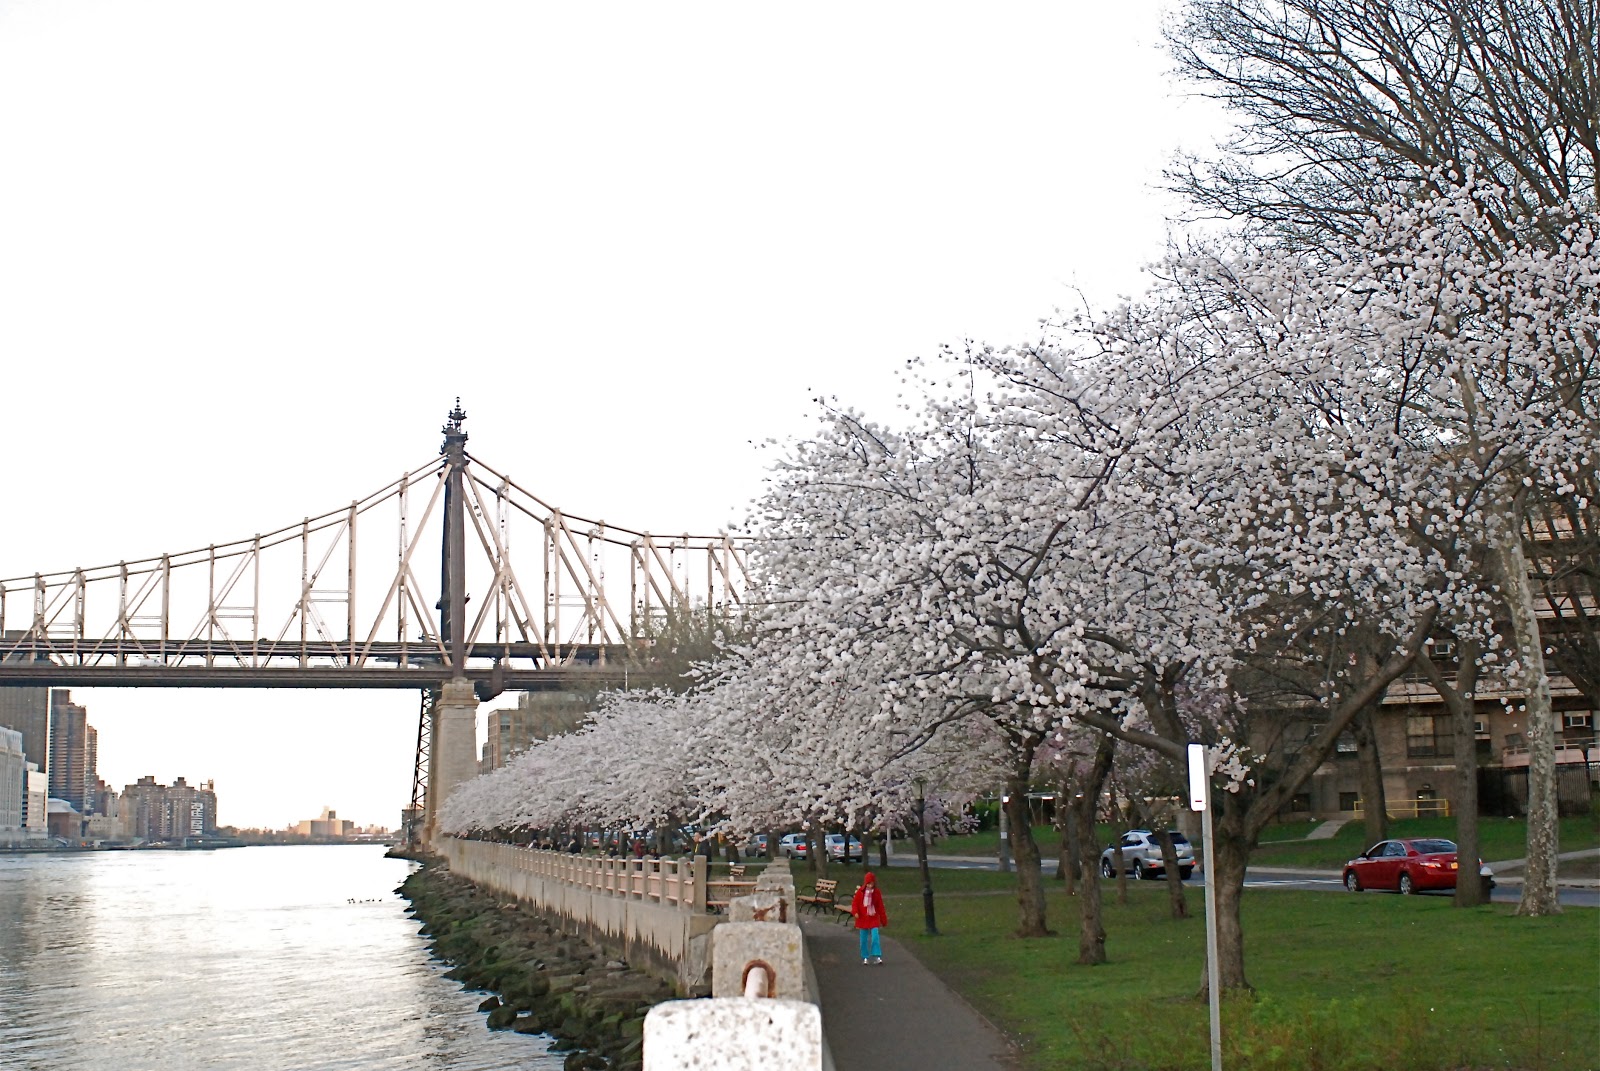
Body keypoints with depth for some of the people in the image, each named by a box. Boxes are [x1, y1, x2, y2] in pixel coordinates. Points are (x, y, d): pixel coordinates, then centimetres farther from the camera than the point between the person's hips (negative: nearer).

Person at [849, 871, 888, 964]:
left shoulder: (877, 893, -1)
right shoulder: (860, 891, -4)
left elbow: (880, 907, 4)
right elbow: (854, 902, -1)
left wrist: (884, 919, 7)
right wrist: (855, 912, -19)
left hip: (874, 919, 0)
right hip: (862, 919, 1)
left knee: (875, 937, -13)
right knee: (864, 939, 6)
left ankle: (877, 956, -9)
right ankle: (865, 957, 17)